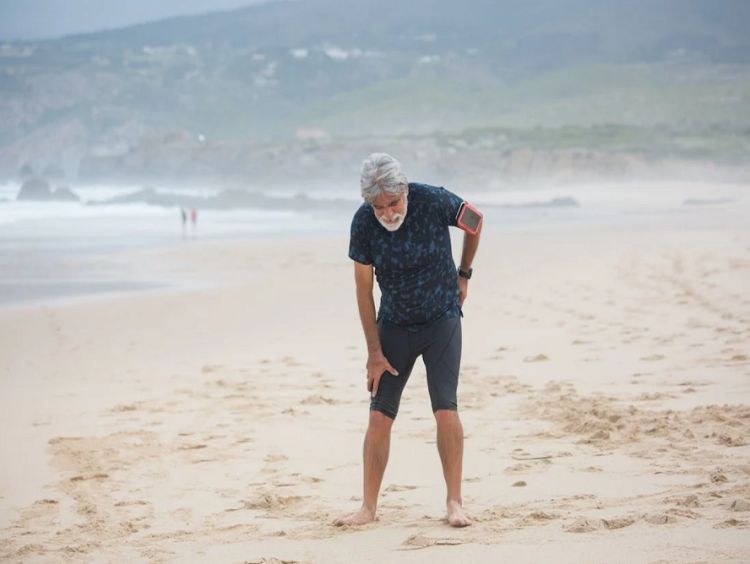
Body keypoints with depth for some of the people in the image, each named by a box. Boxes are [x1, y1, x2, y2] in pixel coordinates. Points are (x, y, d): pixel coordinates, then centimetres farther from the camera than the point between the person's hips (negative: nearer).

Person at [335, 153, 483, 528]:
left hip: (441, 320, -1)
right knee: (379, 416, -3)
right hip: (393, 326, 2)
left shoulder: (433, 201, -20)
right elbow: (363, 290, -7)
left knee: (445, 410, -12)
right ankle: (369, 507, 5)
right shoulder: (363, 222, -15)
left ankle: (454, 502, -2)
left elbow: (475, 221, 3)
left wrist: (463, 275, 11)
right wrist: (374, 351, -6)